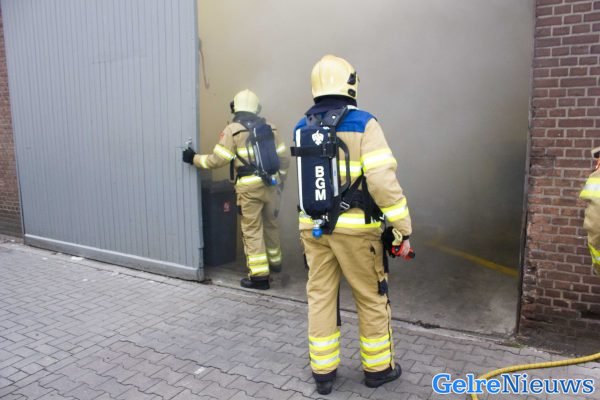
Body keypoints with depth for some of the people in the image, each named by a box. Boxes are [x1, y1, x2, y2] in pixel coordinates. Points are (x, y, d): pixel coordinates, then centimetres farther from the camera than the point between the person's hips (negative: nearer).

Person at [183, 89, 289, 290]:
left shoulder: (233, 129, -3)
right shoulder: (269, 128, 12)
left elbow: (218, 159, -7)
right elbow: (283, 158, 12)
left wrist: (195, 158, 7)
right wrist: (280, 181, 23)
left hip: (249, 186, -5)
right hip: (271, 183, 5)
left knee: (252, 230, 1)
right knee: (271, 224, 21)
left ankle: (259, 275, 2)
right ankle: (274, 261, 38)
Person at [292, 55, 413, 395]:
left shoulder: (301, 128, 6)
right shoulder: (363, 124, -11)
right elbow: (383, 181, -18)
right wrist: (403, 228, -12)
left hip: (313, 226, 5)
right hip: (354, 228, -4)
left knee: (320, 297, 13)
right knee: (372, 298, 13)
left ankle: (323, 372, 23)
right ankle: (378, 367, 28)